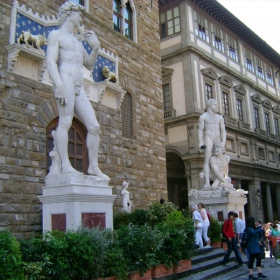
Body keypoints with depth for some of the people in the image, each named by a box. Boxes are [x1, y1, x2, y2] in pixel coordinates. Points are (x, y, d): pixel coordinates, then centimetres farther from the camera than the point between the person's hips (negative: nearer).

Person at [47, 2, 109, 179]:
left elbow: (89, 65, 31)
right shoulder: (56, 35, 10)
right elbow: (51, 61, -5)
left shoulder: (78, 40, 31)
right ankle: (66, 165, -22)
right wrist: (59, 85, -21)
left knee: (94, 126, -3)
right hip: (65, 83, -7)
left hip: (79, 89, 7)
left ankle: (94, 166, -1)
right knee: (65, 122, -18)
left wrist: (96, 48, 13)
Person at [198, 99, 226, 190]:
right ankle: (207, 183, -23)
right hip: (208, 138, -5)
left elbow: (223, 130, 10)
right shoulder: (203, 116, 5)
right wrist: (200, 142, -13)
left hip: (218, 140, 5)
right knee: (207, 160, -15)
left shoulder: (220, 117, 17)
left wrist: (223, 141, -4)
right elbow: (200, 130, -1)